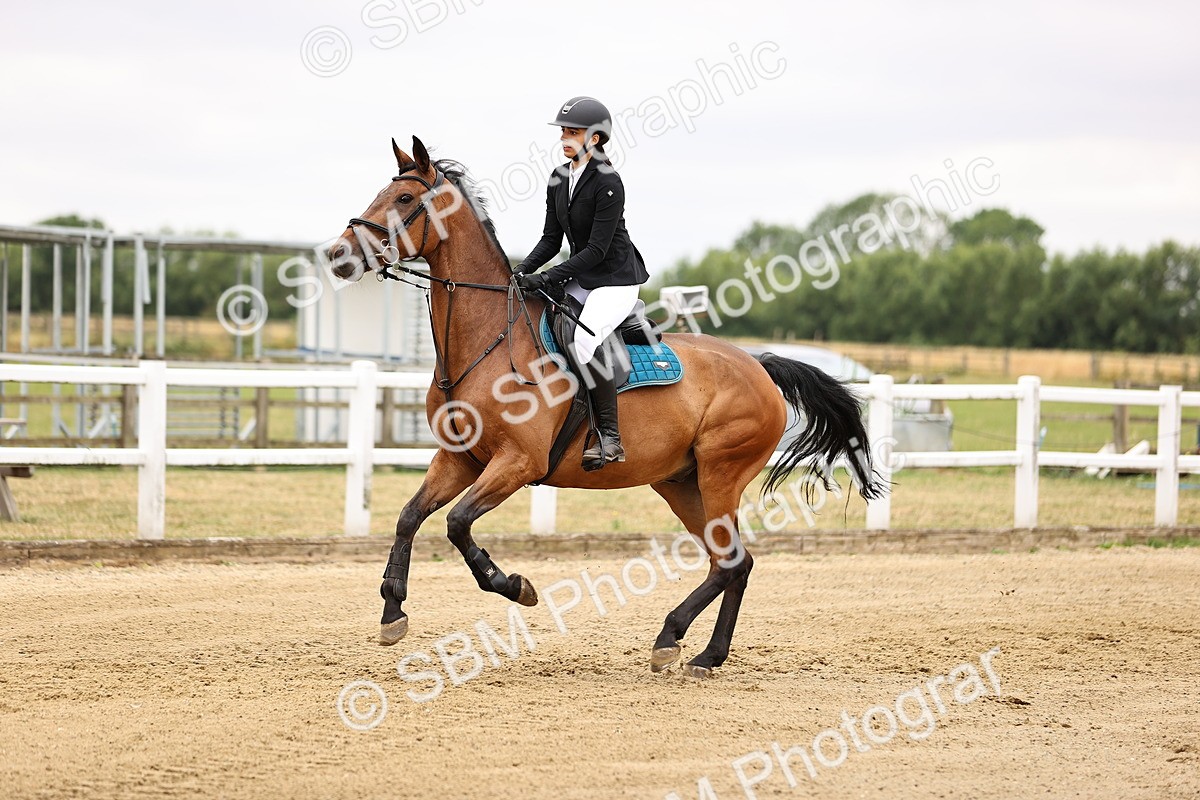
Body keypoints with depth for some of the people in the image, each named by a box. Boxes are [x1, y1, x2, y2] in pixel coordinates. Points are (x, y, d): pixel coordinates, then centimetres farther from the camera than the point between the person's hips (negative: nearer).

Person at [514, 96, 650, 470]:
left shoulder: (608, 183, -18)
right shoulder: (559, 179, 6)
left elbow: (597, 248, -21)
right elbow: (552, 238, 10)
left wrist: (547, 277, -25)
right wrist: (524, 269, -6)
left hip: (617, 280, -9)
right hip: (580, 280, 9)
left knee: (582, 341, -29)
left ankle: (610, 438, -24)